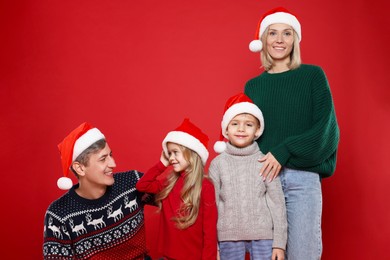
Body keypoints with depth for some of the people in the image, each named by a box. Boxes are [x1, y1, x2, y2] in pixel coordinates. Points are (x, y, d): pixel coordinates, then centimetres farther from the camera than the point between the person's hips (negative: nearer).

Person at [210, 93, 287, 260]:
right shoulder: (217, 163, 2)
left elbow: (277, 203, 1)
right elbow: (212, 206, 4)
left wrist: (279, 243, -2)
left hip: (263, 236, -1)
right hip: (229, 238, 1)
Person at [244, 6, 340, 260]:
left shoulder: (313, 75, 4)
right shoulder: (253, 85, 13)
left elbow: (326, 126, -4)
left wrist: (284, 151, -13)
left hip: (302, 177, -2)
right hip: (261, 176, 3)